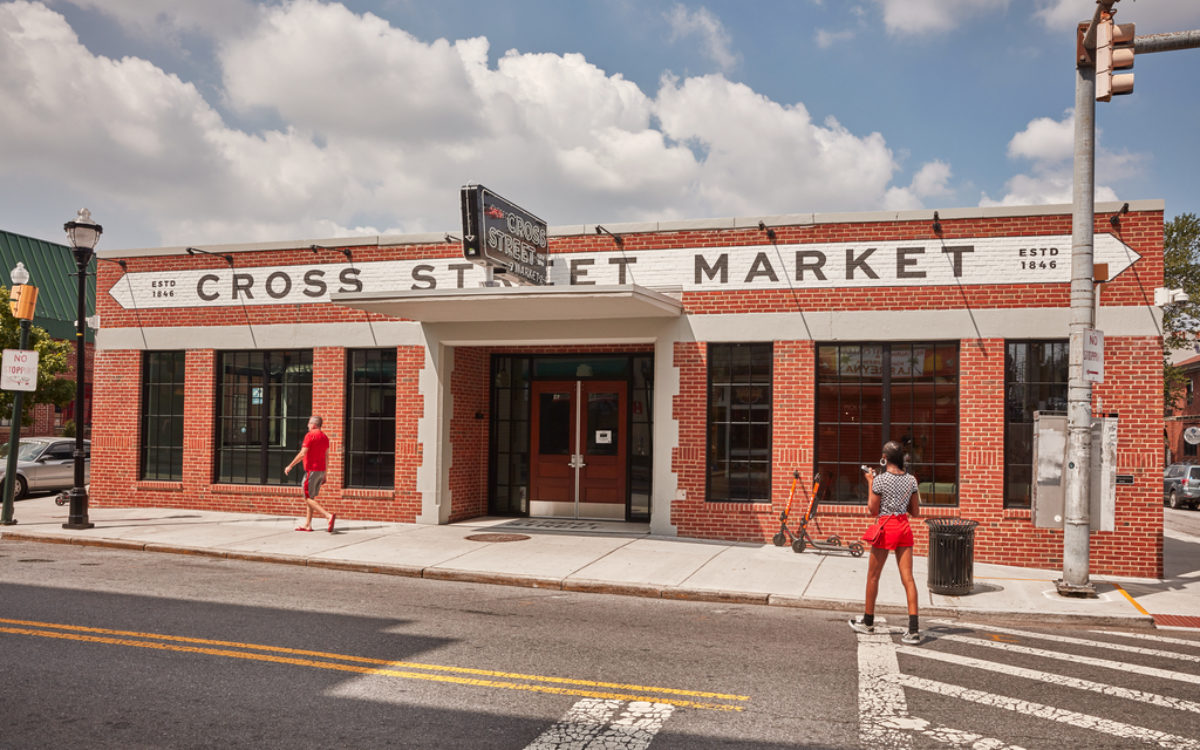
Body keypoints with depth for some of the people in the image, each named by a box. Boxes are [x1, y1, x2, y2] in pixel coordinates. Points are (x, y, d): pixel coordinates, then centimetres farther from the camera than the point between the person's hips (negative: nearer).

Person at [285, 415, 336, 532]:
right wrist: (324, 474, 19)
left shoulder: (310, 435, -11)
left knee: (308, 498, -6)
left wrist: (290, 466, -9)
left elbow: (302, 454, -17)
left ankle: (329, 515, -23)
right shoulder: (325, 437, 13)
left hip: (311, 470, -8)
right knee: (310, 498, 15)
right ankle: (307, 525, 15)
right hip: (321, 470, 8)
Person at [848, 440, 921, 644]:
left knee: (873, 576, 12)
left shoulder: (880, 480, -11)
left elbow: (873, 510, -4)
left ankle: (868, 621, 26)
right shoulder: (911, 480, 3)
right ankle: (913, 629, -7)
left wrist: (870, 483, 0)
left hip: (885, 528, -4)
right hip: (904, 528, 4)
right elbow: (916, 512, 8)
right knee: (908, 578, 1)